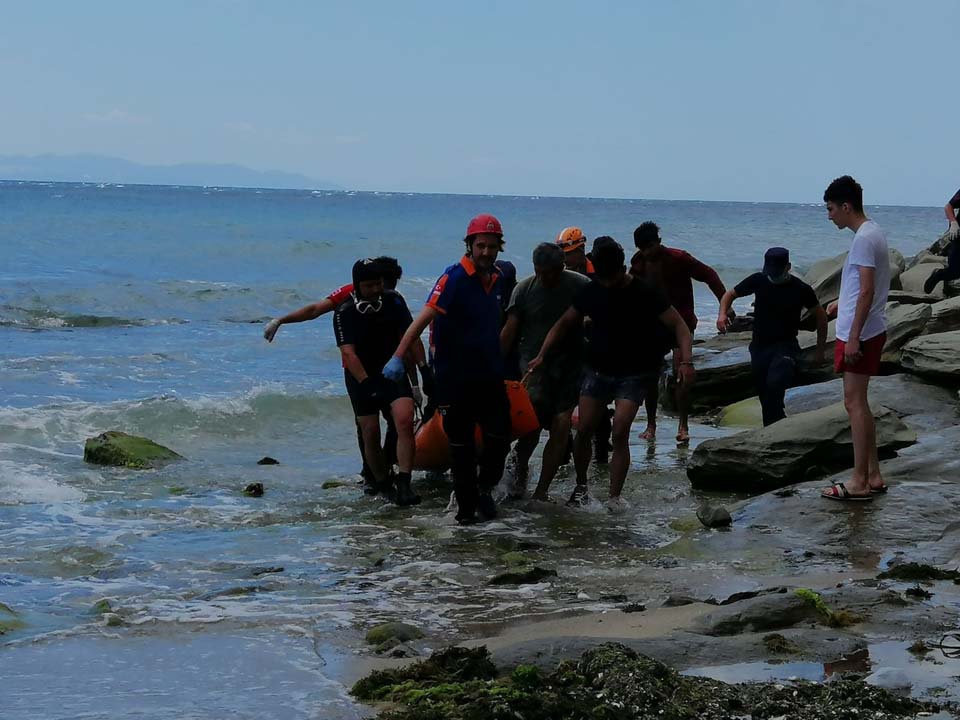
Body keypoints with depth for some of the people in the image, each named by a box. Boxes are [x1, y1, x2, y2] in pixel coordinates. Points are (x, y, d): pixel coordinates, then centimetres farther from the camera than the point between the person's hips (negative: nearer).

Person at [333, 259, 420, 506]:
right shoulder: (345, 312, -13)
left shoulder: (393, 302, -4)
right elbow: (348, 353, -21)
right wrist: (367, 384, -31)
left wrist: (416, 377, 0)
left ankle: (404, 486, -24)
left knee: (405, 421, -20)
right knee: (371, 434, -2)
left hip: (394, 372, 1)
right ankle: (383, 487, 15)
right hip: (361, 377, -1)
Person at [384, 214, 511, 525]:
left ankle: (485, 488, 26)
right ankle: (466, 506, 13)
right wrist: (398, 356, -30)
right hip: (455, 377, -5)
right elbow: (425, 316, -21)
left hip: (489, 375, 5)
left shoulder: (496, 280, 7)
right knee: (461, 445, 3)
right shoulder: (454, 277, -13)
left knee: (500, 436, 3)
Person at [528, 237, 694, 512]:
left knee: (620, 432, -16)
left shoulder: (645, 293, -12)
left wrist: (685, 361, -27)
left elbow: (679, 326, -11)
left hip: (633, 374, -3)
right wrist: (542, 355, -4)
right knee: (584, 430, -1)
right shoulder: (591, 291, -2)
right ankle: (581, 487, 21)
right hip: (597, 370, 3)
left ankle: (615, 498, -10)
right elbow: (564, 324, 8)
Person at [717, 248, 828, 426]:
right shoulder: (759, 281, -4)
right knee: (764, 394, 9)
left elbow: (821, 316, 5)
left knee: (775, 384, -28)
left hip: (785, 346, -4)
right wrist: (723, 314, -14)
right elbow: (730, 294, 8)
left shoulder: (800, 289, -9)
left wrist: (820, 351, 6)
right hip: (760, 345, 4)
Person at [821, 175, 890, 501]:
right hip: (870, 332, 10)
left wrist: (853, 336, -23)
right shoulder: (873, 233, 13)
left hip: (860, 334, -10)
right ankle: (873, 475, 19)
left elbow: (867, 290, -23)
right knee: (859, 403, 15)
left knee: (854, 402, -6)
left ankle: (859, 483, -3)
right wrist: (842, 302, 27)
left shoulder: (864, 238, -18)